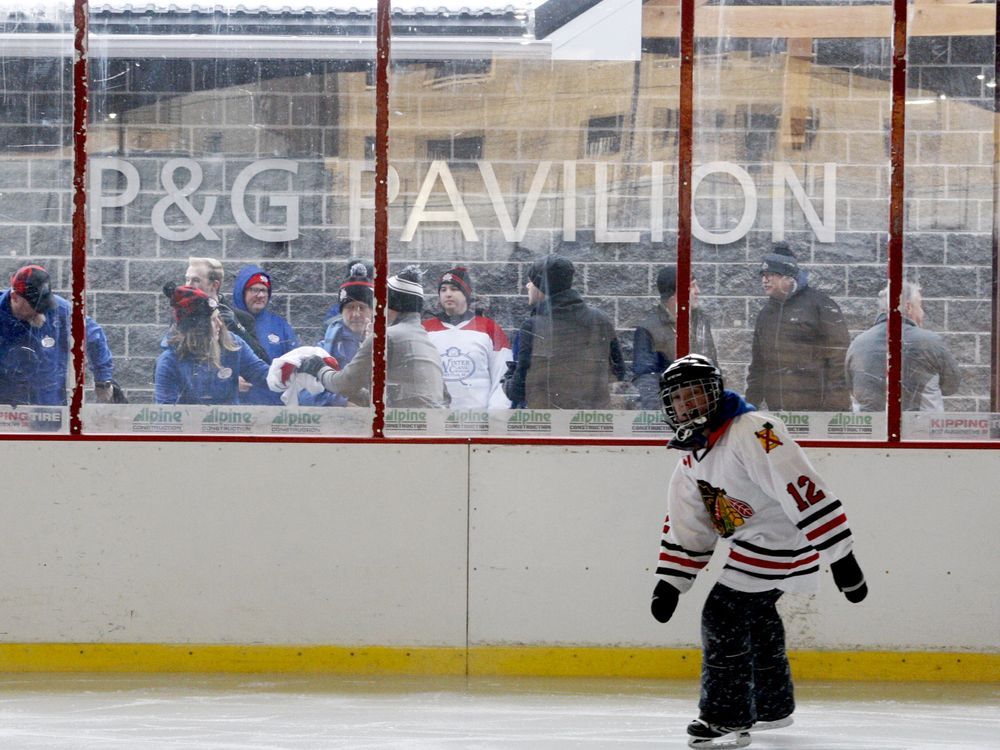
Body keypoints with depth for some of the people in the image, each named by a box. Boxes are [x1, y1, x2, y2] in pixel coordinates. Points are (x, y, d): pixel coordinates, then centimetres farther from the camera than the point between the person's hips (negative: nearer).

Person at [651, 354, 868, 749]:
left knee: (724, 615, -13)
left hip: (780, 542, -10)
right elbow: (686, 527, 16)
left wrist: (840, 557, -32)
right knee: (754, 616, 24)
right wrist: (668, 583, 10)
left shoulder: (752, 433, -25)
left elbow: (803, 491, -30)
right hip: (753, 542, 10)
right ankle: (773, 706, 43)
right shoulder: (692, 459, 7)